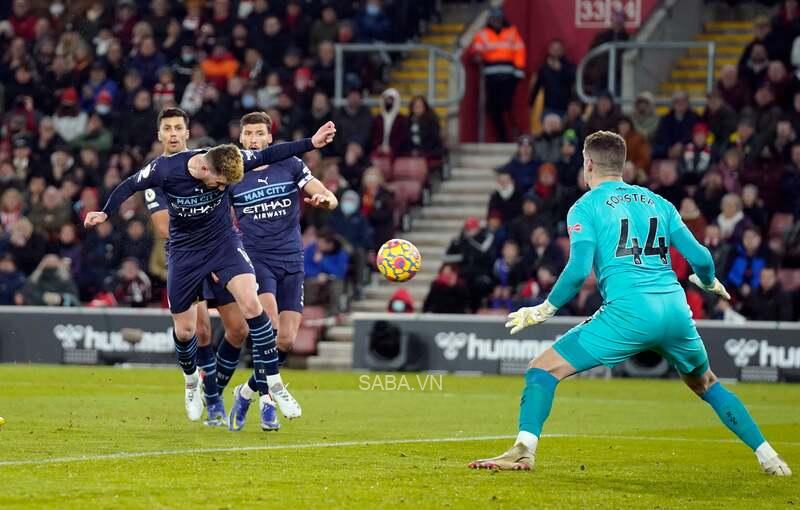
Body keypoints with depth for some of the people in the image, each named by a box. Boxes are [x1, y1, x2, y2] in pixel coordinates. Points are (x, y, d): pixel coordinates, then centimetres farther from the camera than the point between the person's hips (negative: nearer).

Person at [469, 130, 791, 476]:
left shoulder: (586, 207, 7)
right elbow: (700, 257, 14)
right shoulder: (657, 203, 20)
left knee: (543, 369, 3)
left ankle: (524, 450, -15)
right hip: (676, 310, 5)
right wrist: (709, 283, 36)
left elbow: (579, 269, -7)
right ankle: (768, 457, 25)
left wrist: (545, 310, 5)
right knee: (706, 385, 28)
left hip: (628, 310, -5)